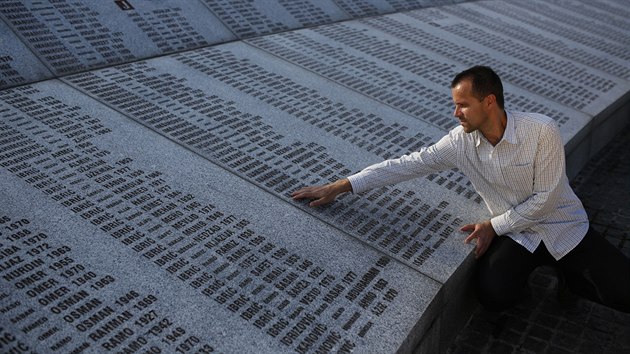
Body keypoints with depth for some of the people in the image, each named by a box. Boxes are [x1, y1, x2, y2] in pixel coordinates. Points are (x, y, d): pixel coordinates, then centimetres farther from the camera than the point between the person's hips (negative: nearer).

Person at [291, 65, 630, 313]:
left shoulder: (542, 130, -23)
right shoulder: (461, 142, -13)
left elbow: (545, 198, -17)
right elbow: (406, 164, -13)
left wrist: (493, 226, -15)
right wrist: (338, 187, -15)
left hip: (563, 225, -1)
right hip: (515, 233, 1)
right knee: (493, 294, -25)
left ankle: (566, 272, 19)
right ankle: (531, 269, 10)